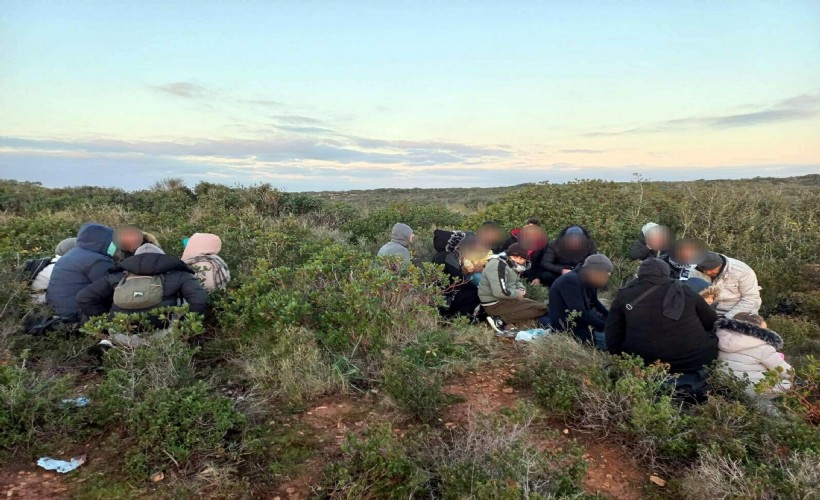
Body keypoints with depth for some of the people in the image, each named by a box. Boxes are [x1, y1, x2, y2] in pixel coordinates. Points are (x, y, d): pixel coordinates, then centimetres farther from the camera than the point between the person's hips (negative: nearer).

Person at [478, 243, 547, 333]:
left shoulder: (510, 265, 9)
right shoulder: (498, 266, -22)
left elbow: (517, 281, 22)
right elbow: (500, 292, -31)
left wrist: (521, 289, -2)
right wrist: (518, 294, -14)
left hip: (505, 300, 10)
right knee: (541, 309, -10)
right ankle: (502, 321, -15)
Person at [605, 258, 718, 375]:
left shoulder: (624, 295, 7)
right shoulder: (684, 291, 9)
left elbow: (612, 336, 8)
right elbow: (712, 322, 22)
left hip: (646, 364, 0)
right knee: (710, 336, 26)